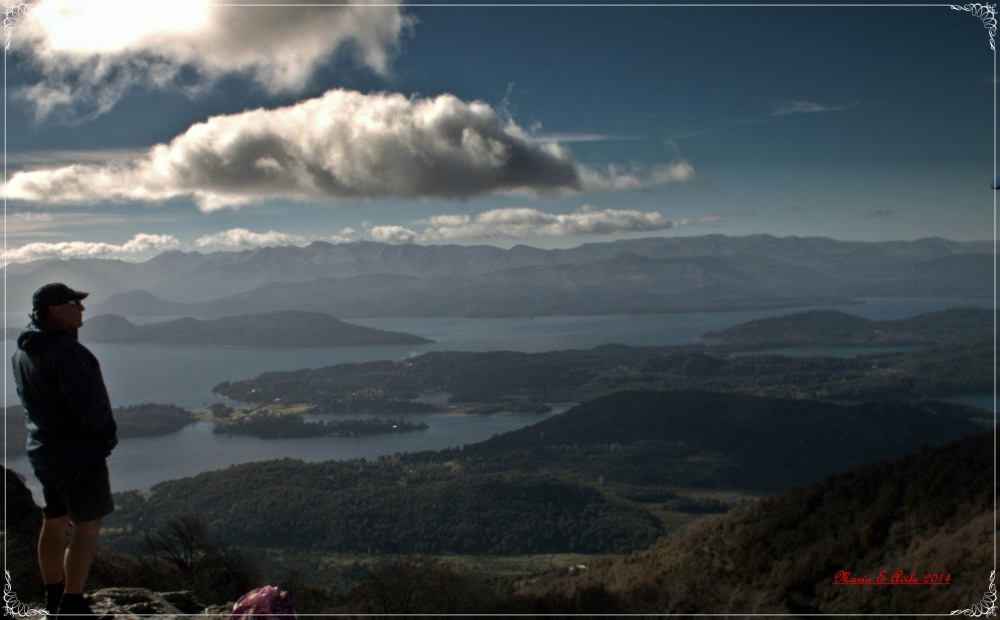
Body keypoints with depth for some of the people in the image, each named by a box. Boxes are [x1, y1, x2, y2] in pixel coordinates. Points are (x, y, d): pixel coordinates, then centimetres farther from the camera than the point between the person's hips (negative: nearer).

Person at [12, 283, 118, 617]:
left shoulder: (23, 352, 9)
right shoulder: (65, 350, -22)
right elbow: (88, 402, -24)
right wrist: (107, 432, -6)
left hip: (44, 452, 9)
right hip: (80, 453, -9)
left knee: (54, 523, 17)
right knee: (87, 527, -2)